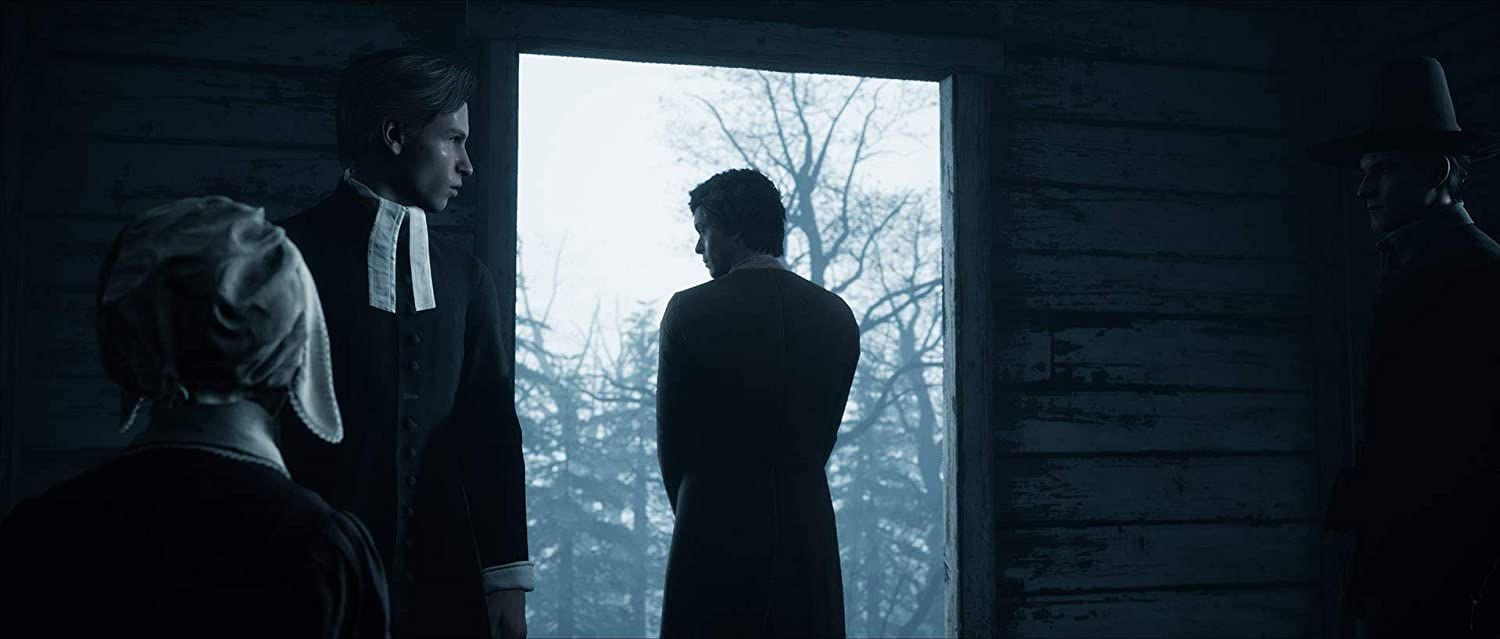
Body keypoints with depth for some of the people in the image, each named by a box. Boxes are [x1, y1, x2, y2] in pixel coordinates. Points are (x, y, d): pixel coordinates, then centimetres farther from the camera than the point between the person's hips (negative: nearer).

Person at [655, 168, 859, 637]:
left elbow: (672, 438, 0)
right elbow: (824, 436, 8)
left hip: (715, 528, -4)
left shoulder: (690, 310, -7)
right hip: (808, 532, 4)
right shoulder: (837, 315, 5)